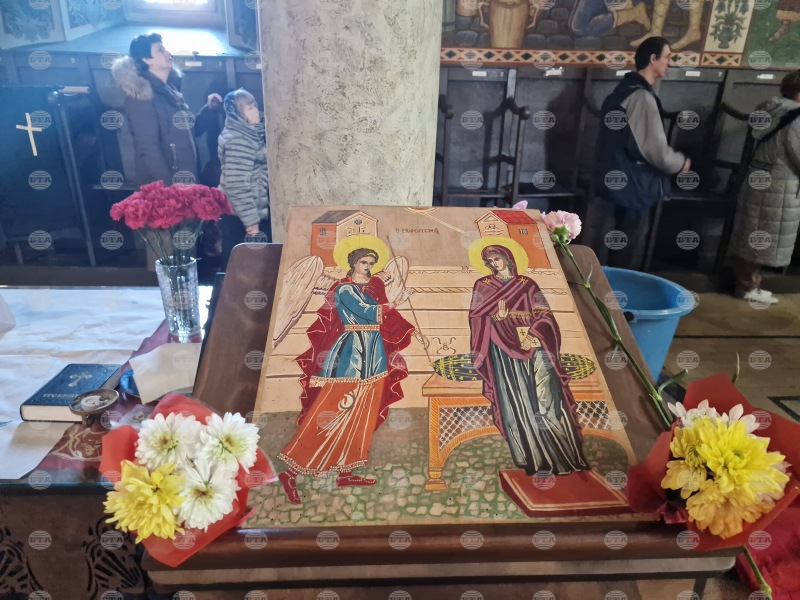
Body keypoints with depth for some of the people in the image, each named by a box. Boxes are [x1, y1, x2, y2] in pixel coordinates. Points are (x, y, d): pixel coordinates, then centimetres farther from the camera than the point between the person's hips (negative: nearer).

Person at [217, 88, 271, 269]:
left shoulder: (249, 134, 11)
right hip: (239, 216, -9)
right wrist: (251, 221, -21)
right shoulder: (237, 140, -18)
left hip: (251, 212, 9)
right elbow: (238, 185, -22)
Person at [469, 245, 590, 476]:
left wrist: (533, 335, -10)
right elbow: (477, 318, 6)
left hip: (534, 343, 1)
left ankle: (564, 454, -1)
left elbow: (544, 315, 7)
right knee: (516, 400, -9)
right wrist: (497, 316, -12)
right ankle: (533, 457, -6)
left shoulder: (527, 284, 16)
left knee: (546, 398, -7)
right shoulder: (483, 286, 14)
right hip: (504, 347, -1)